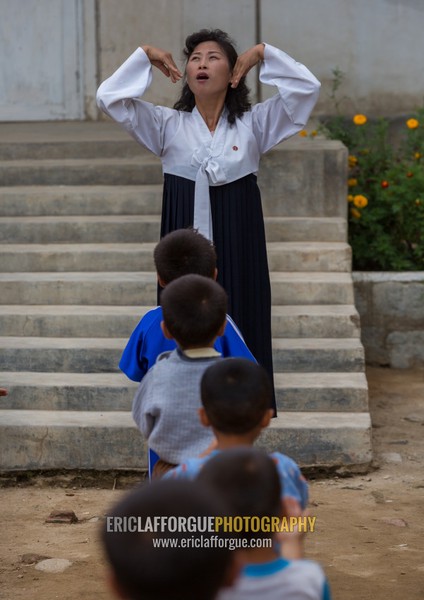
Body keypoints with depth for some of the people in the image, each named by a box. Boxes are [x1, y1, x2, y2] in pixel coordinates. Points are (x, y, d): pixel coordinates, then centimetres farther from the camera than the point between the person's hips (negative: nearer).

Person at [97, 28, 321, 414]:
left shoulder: (254, 124, 4)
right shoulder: (168, 125, 4)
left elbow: (308, 88, -3)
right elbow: (109, 97, -3)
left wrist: (262, 54, -2)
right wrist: (144, 56, -2)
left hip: (238, 247, 0)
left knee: (239, 327, 3)